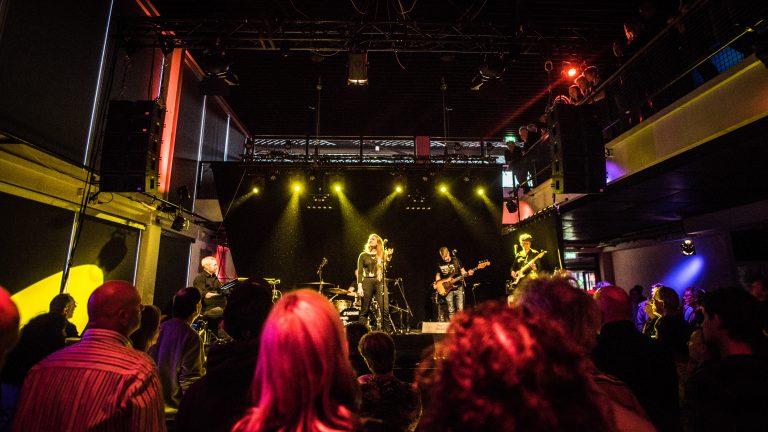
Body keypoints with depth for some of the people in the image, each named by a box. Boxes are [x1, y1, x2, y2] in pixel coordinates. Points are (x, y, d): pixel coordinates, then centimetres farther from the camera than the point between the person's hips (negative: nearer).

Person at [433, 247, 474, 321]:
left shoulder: (456, 261, 0)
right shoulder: (439, 264, 3)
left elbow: (462, 272, 5)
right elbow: (438, 275, 15)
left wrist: (468, 273, -15)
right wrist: (436, 283, -2)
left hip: (458, 287, -1)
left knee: (460, 308, -8)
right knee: (451, 310, 2)